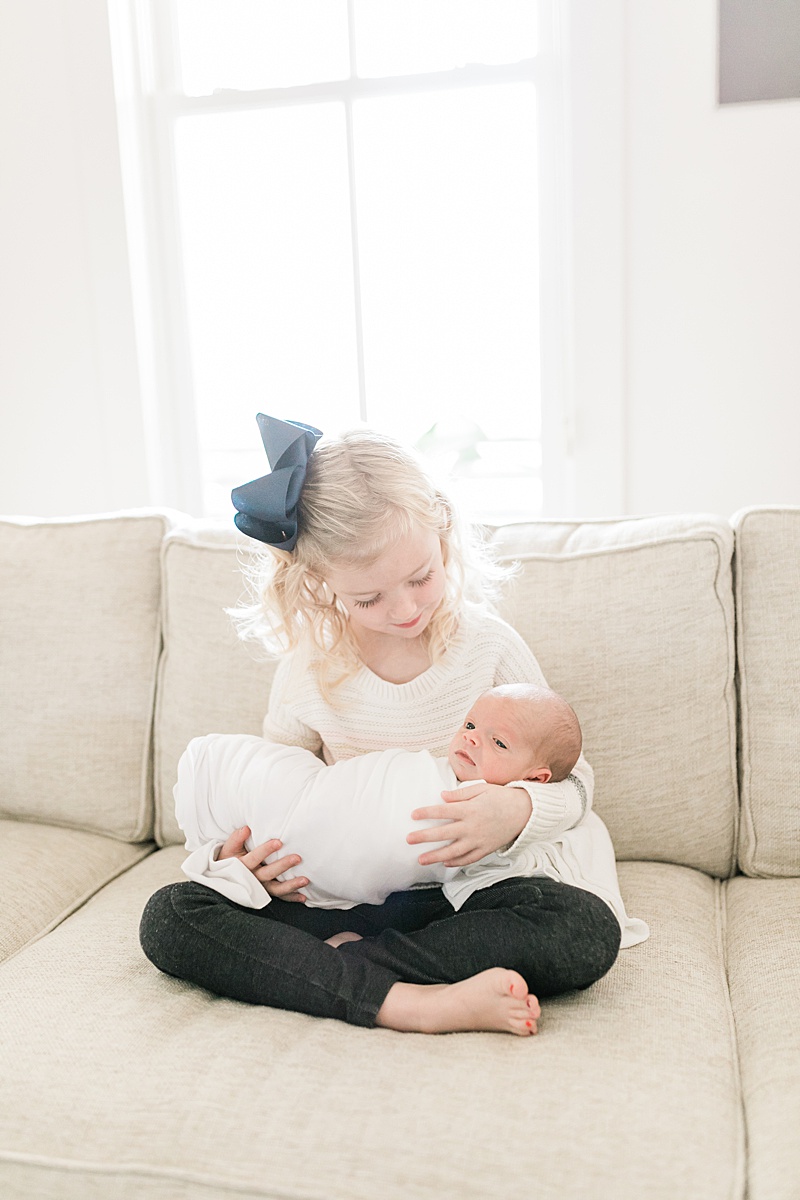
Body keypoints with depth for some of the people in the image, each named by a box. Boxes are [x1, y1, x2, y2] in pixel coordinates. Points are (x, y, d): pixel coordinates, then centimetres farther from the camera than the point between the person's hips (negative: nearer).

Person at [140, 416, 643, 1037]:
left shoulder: (489, 647, -8)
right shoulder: (308, 671, -4)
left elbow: (574, 781, -2)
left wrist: (518, 811, -26)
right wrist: (248, 857, -13)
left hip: (462, 891, -1)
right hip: (340, 890, 2)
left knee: (590, 929, -30)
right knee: (169, 917, -19)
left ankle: (324, 968, -25)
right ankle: (406, 1002, -31)